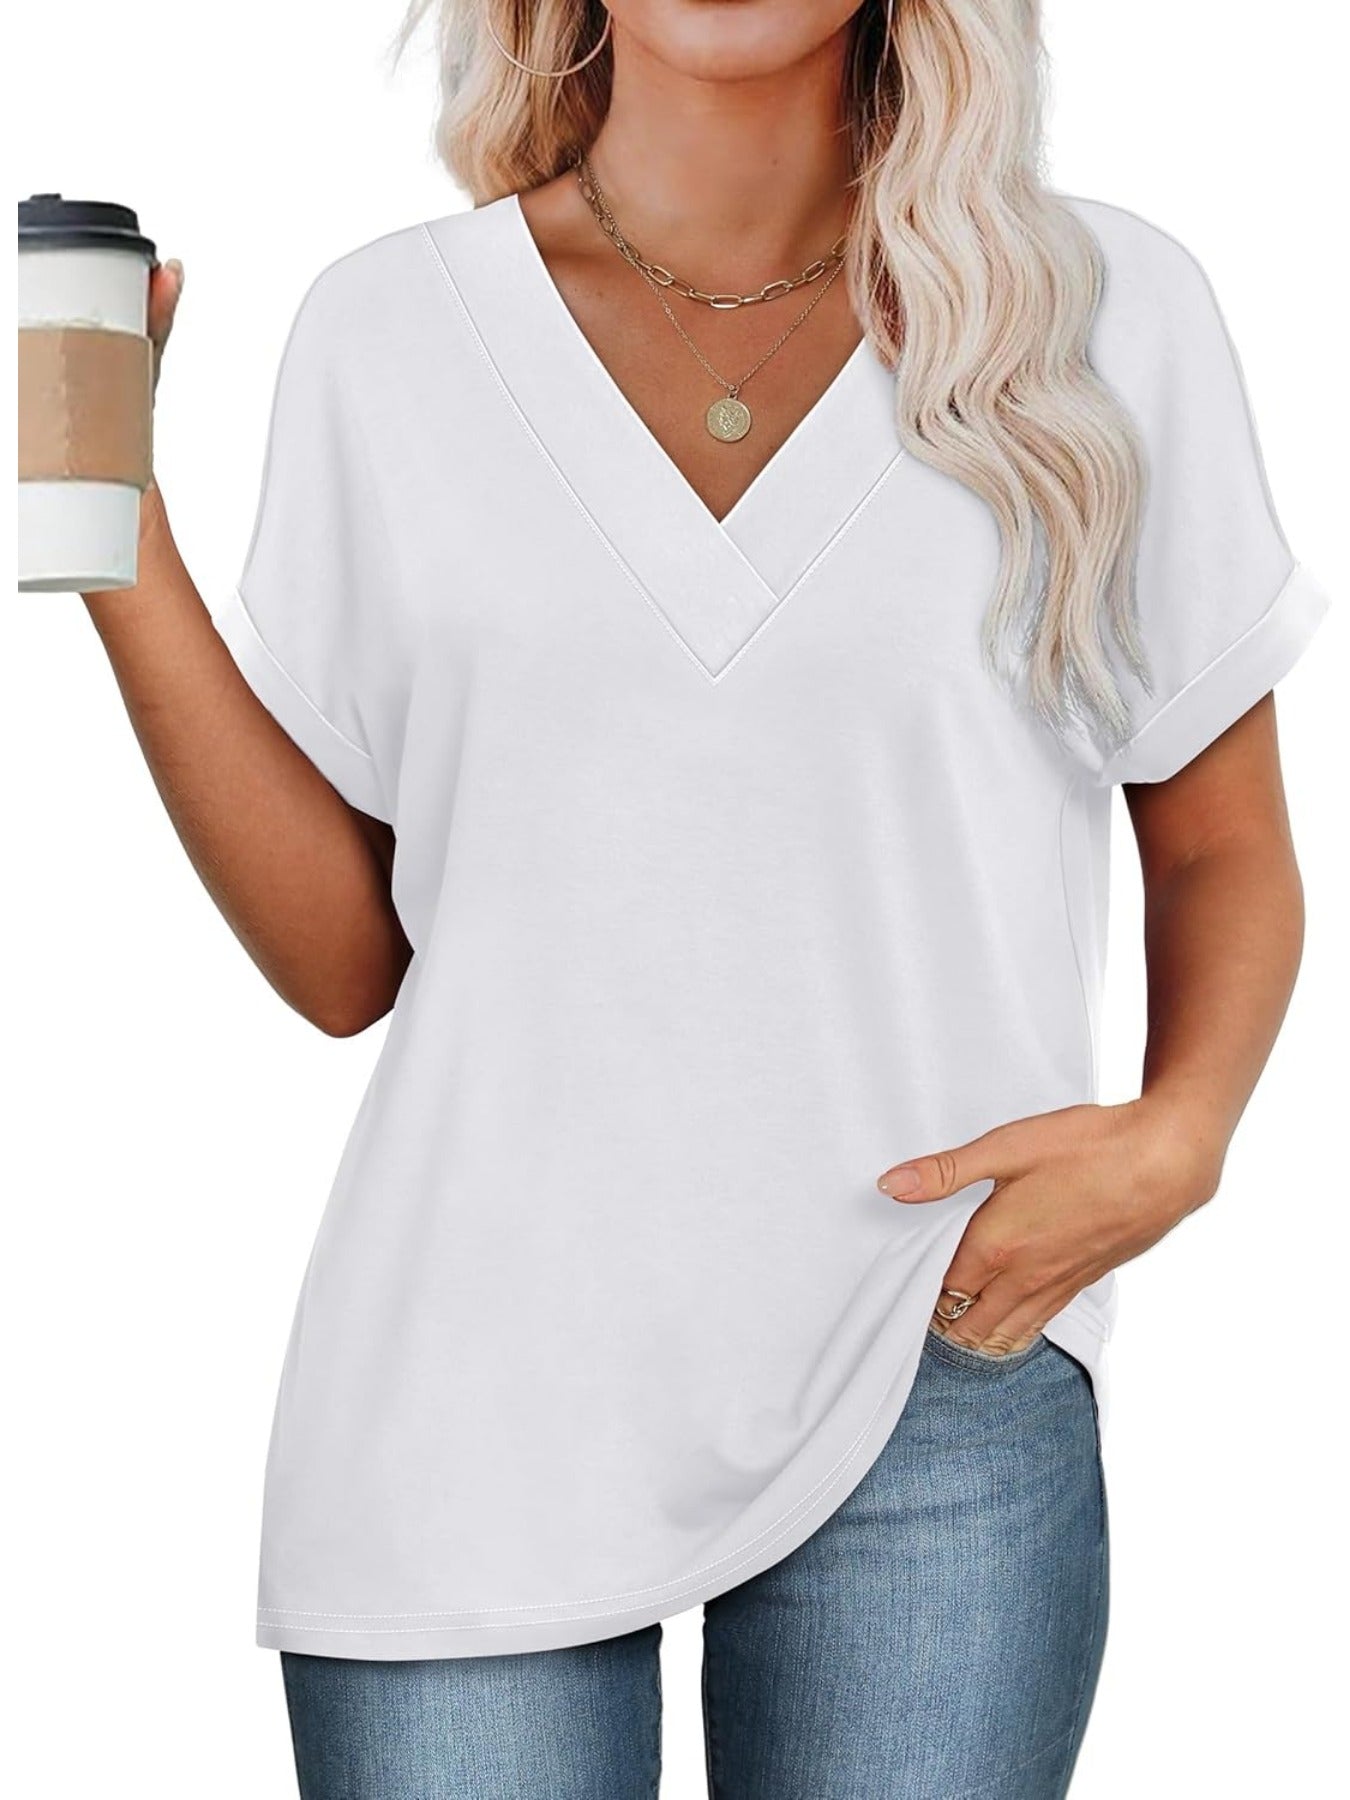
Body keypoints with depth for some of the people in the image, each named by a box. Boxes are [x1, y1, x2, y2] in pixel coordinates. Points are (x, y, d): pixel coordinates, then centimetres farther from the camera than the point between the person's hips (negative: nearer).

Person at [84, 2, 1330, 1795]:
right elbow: (343, 959, 1)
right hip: (468, 1392, 1)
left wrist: (1177, 1133, -10)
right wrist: (119, 546, -6)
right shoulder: (385, 332, 3)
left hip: (939, 1377, 0)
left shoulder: (1107, 313, 1)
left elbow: (1223, 850, 9)